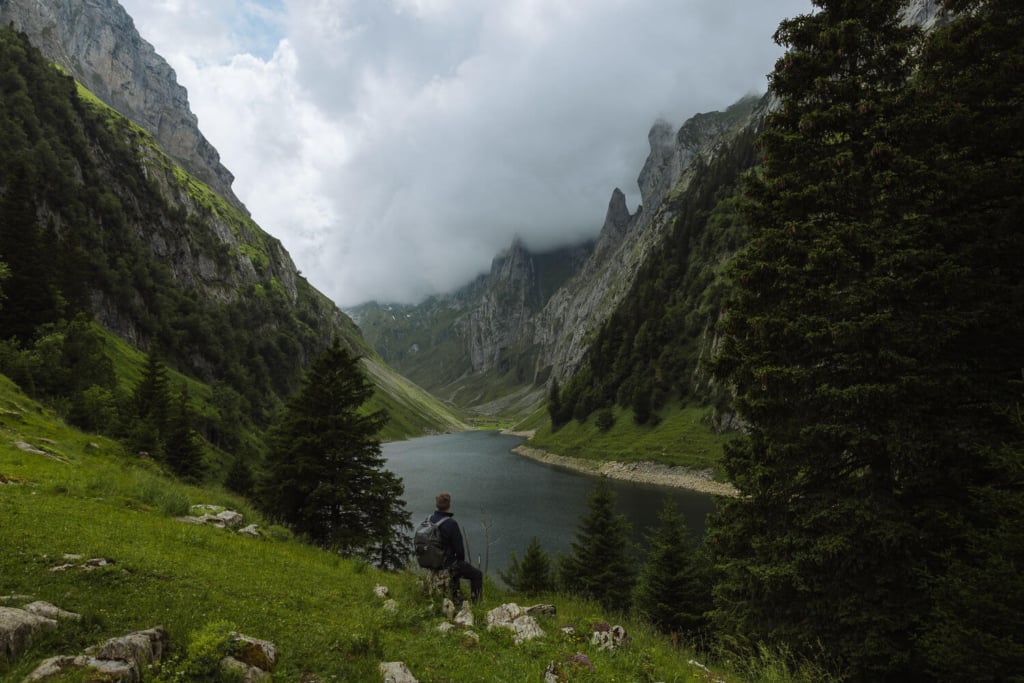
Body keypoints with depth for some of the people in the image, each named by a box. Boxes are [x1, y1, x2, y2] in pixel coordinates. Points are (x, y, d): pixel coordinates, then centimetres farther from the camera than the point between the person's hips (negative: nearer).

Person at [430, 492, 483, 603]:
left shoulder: (430, 520, -6)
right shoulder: (451, 523, -26)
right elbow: (459, 548, -20)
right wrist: (461, 560, 4)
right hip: (447, 564, -7)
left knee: (457, 567, 37)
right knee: (477, 574, 11)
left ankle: (456, 598, 48)